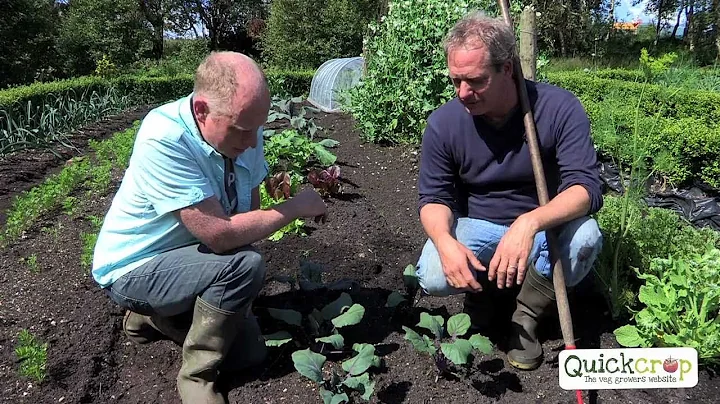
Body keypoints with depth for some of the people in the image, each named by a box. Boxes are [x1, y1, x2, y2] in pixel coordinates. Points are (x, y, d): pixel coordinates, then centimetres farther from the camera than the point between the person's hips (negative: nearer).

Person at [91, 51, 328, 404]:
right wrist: (296, 207, -26)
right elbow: (220, 234, -35)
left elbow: (248, 203, 2)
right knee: (244, 266, -30)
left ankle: (157, 316, 24)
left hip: (187, 257, 7)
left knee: (249, 351, 5)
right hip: (134, 268, -7)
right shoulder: (164, 139, -34)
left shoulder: (245, 128, -13)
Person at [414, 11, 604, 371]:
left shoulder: (559, 108, -20)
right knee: (432, 278, -28)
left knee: (585, 236, -33)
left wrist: (529, 223, -47)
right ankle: (482, 290, 9)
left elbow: (586, 186, -26)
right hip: (476, 227, 1)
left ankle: (526, 314, -5)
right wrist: (445, 242, -33)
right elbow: (434, 197, -9)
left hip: (543, 225, 0)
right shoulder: (443, 123, -15)